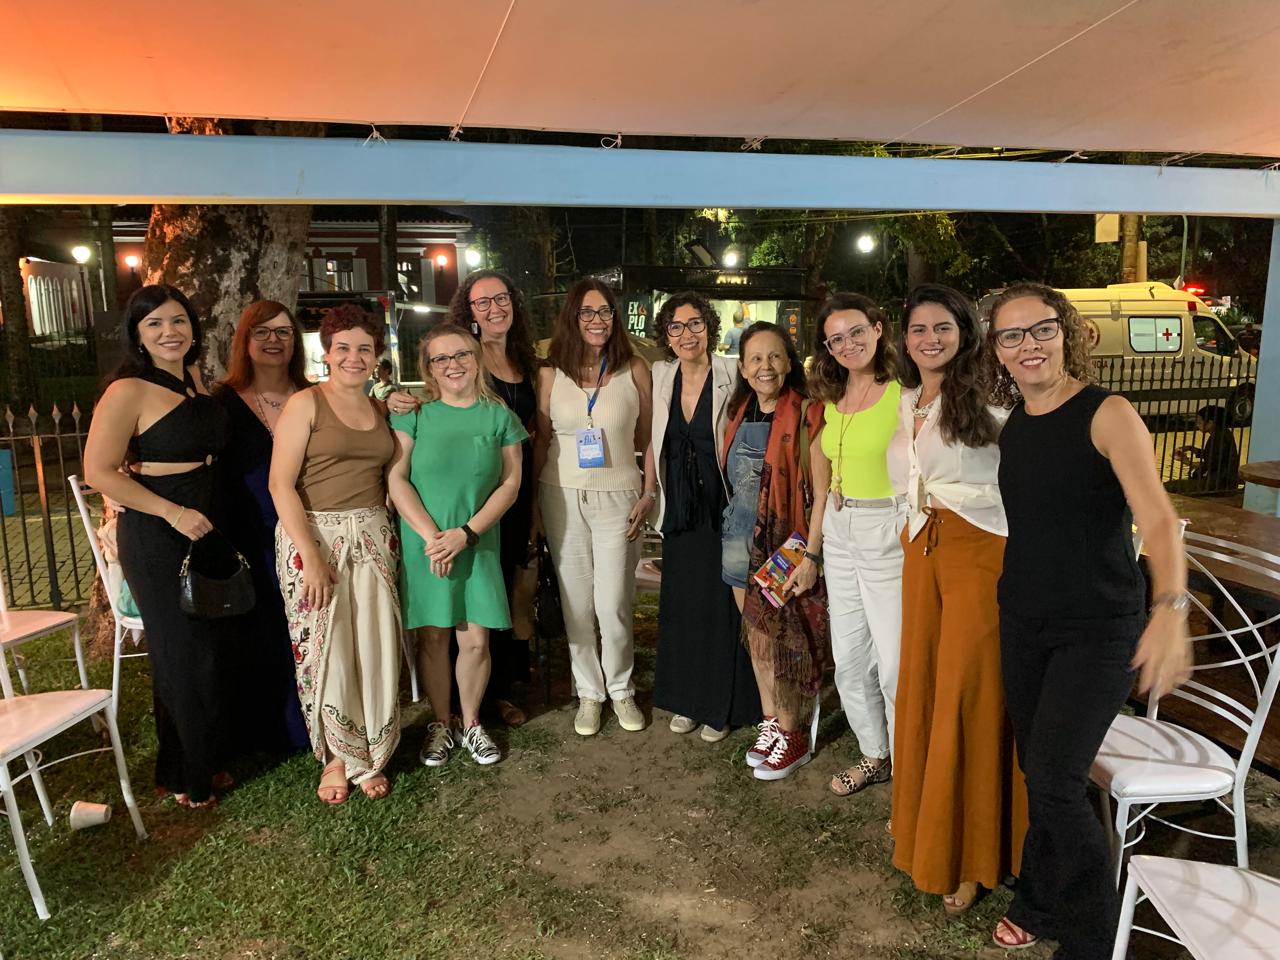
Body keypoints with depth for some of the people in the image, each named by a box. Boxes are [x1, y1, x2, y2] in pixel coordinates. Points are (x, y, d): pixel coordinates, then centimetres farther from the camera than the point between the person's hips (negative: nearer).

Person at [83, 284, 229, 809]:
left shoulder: (195, 379, 7)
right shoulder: (129, 391, -14)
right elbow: (99, 471, -17)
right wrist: (174, 513, -19)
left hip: (206, 527, 7)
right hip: (157, 536, -7)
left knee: (215, 647, 14)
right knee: (183, 656, 5)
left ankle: (209, 758, 33)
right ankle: (184, 776, 24)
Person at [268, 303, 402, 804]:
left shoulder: (380, 408, 12)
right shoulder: (305, 404, -4)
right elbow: (281, 484, -11)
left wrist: (406, 418, 5)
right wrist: (311, 556, -16)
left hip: (373, 537, 4)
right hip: (315, 536, -4)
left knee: (376, 650, 4)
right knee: (322, 651, 2)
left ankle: (370, 756, 21)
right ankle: (335, 756, 22)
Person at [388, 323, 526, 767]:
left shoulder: (499, 416, 2)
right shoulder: (414, 414, -1)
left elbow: (510, 483, -1)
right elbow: (396, 478, -5)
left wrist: (467, 533, -11)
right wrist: (431, 535, -14)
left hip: (478, 545, 1)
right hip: (423, 545, 0)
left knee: (476, 640, 2)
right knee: (432, 637, 7)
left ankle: (471, 723, 23)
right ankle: (440, 723, 26)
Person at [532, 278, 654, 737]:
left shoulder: (634, 370, 1)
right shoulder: (551, 373, 3)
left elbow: (648, 437, 5)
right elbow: (541, 440, 6)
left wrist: (648, 493, -2)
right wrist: (532, 501, 2)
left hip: (617, 497, -1)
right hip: (563, 497, 1)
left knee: (613, 605, -1)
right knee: (576, 603, 8)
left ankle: (620, 688, 23)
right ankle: (589, 692, 25)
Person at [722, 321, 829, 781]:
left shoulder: (805, 414, -11)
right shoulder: (740, 413, 8)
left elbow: (821, 491, -14)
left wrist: (810, 555, -18)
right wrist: (732, 529, 12)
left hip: (786, 547, -6)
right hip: (740, 541, 6)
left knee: (777, 642, 1)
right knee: (757, 640, 13)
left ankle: (793, 735, 19)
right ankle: (771, 723, 28)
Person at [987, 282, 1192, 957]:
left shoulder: (1107, 415, -13)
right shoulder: (1011, 424, 5)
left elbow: (1158, 518, -23)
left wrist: (1169, 609, -36)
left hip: (1098, 629, -5)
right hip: (1023, 622, 5)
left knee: (1055, 779, -9)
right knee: (1038, 770, 14)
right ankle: (1040, 905, 33)